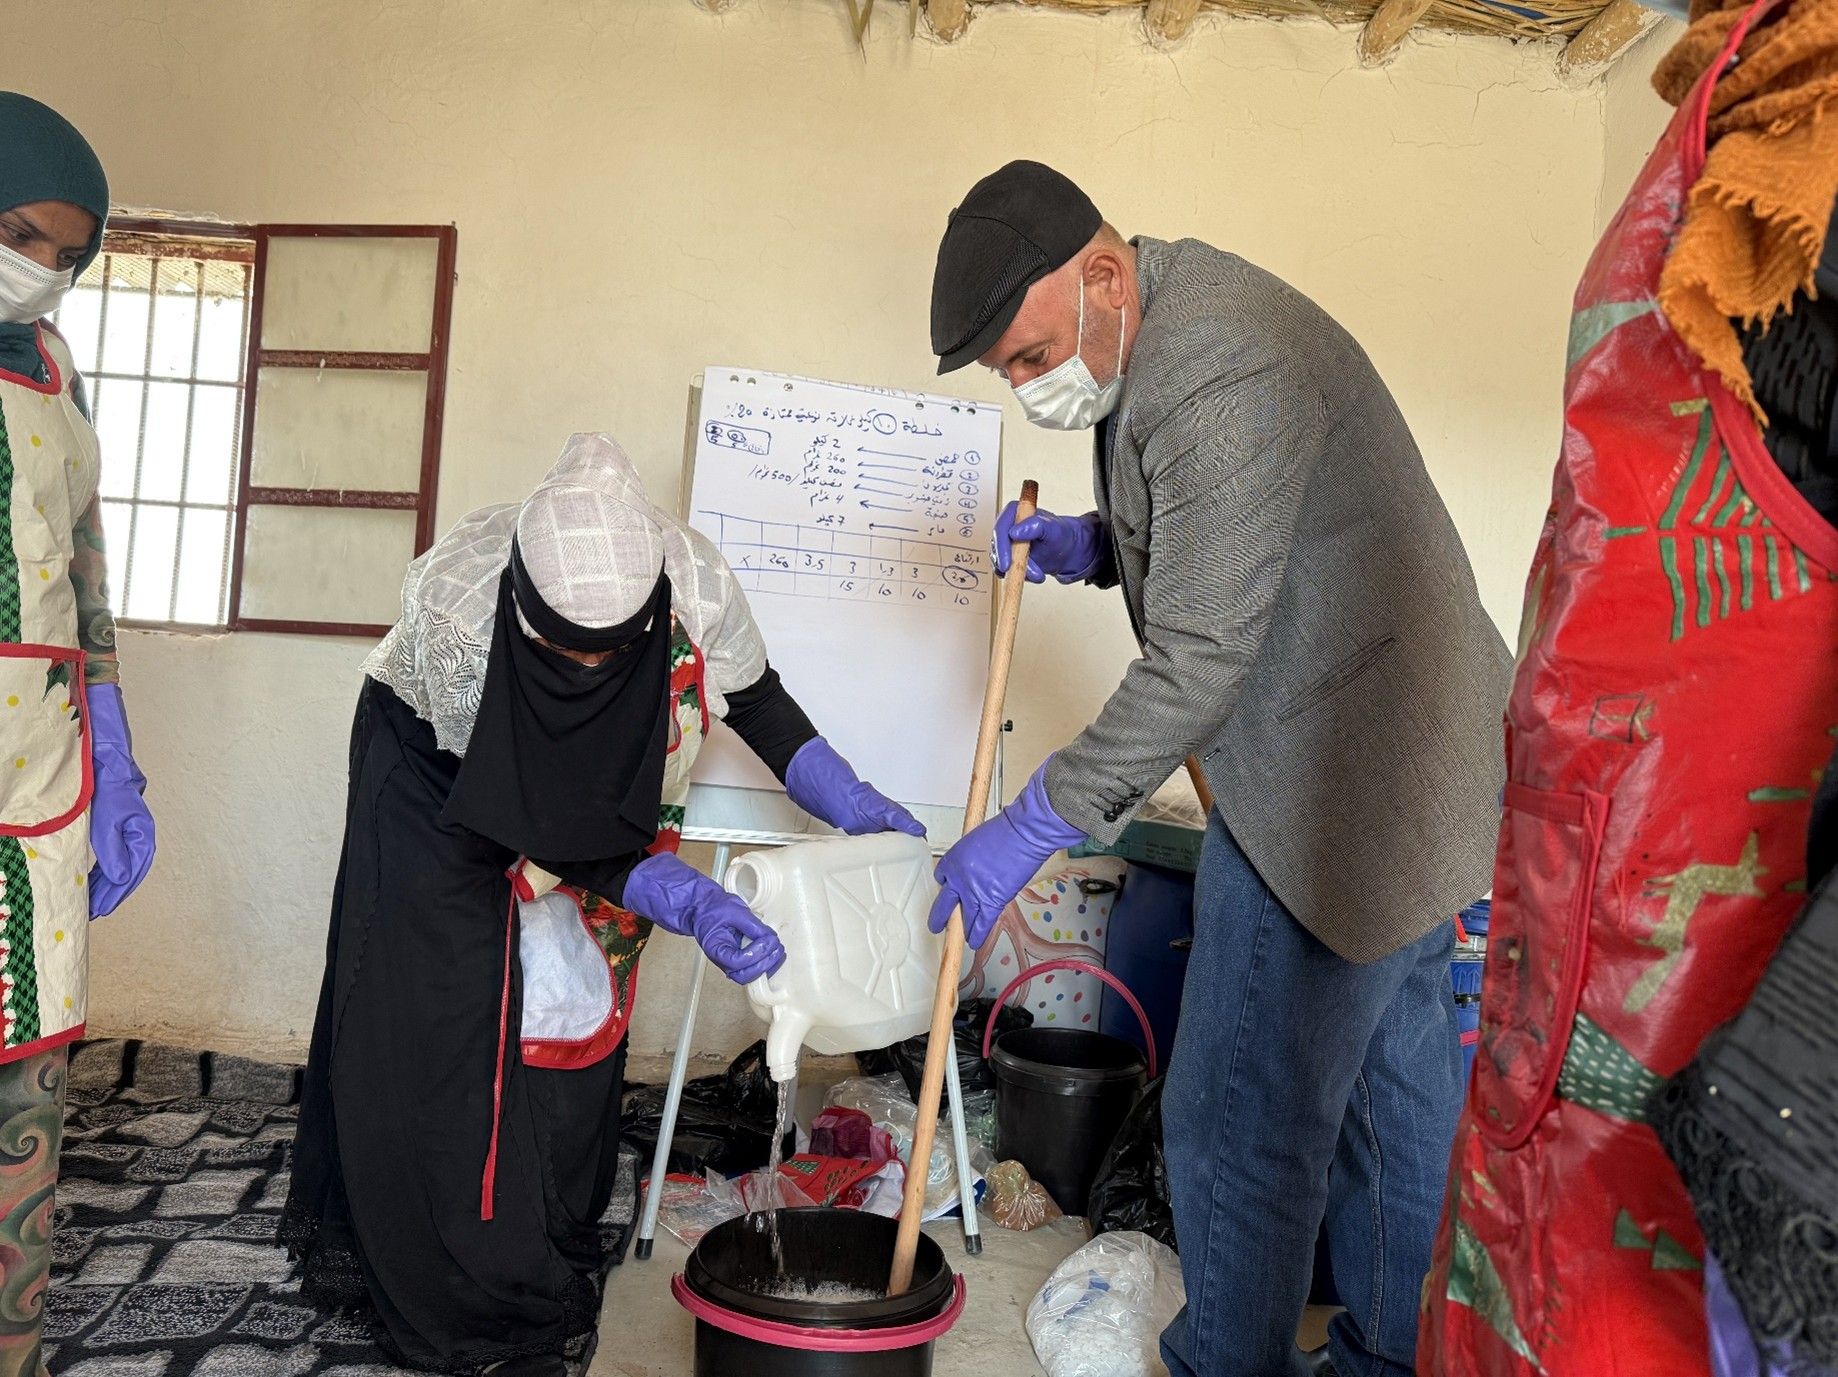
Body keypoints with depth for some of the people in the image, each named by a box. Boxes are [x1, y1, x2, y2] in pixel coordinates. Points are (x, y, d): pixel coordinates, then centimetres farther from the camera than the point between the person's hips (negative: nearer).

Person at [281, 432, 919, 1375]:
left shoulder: (694, 582, -33)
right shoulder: (453, 604, -39)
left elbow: (755, 696, -9)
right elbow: (530, 829, -31)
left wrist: (847, 802, -18)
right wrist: (682, 899, -38)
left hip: (600, 794, 2)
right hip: (437, 776, -2)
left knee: (567, 1015, 3)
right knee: (420, 1023, -2)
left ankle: (539, 1270, 21)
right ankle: (414, 1265, 18)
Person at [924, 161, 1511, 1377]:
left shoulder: (1220, 375, -23)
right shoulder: (1164, 334, 11)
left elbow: (1203, 661, -25)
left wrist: (1039, 822, -18)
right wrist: (1096, 545, 5)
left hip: (1337, 796, -11)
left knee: (1241, 1126, 0)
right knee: (1398, 1101, 20)